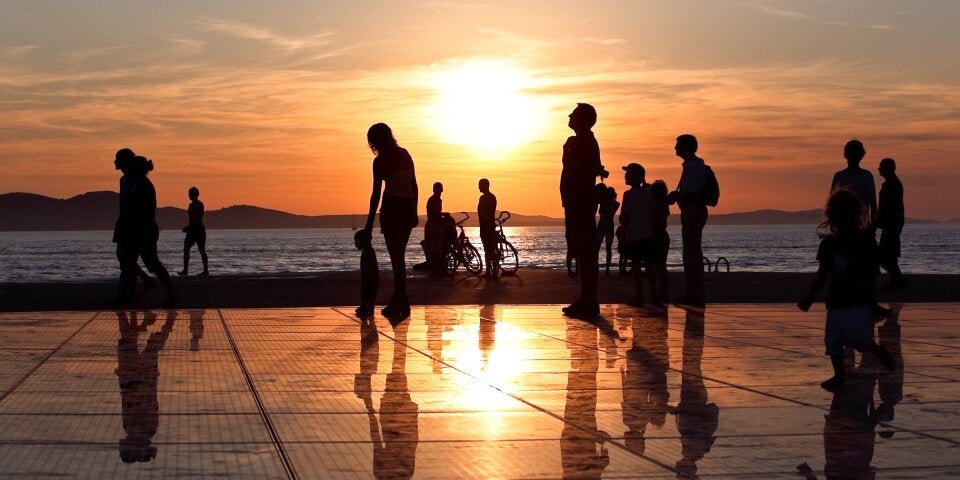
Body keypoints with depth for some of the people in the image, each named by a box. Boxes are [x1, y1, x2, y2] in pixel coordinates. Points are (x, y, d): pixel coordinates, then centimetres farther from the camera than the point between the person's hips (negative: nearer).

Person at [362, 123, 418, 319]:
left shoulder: (380, 161, -9)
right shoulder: (405, 154, 9)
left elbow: (376, 193, -11)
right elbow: (414, 185, 10)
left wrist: (370, 223, -8)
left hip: (391, 208, -6)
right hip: (408, 207, 6)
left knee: (396, 257, -4)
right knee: (399, 256, 13)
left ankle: (402, 304, -6)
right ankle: (398, 301, 16)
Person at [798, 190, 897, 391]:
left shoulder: (865, 240, -5)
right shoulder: (828, 243, 7)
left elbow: (872, 270, -3)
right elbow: (822, 273, 13)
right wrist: (809, 299, 11)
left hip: (860, 301, -4)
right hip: (835, 301, 5)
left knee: (858, 338, -15)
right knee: (833, 341, 3)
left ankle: (880, 352, 12)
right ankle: (839, 376, 16)